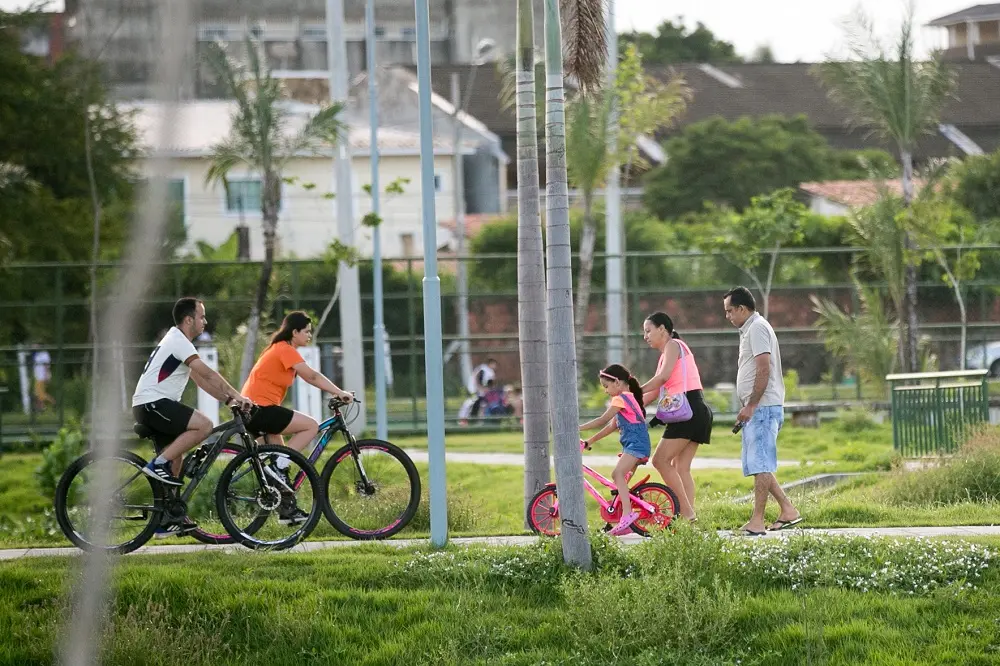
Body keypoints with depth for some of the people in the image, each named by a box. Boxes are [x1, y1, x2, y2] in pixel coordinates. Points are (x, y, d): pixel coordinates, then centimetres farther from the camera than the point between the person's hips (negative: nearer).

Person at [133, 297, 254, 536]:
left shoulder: (177, 342, 21)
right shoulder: (178, 342, -12)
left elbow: (201, 379, 20)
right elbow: (207, 374, -19)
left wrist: (228, 398, 11)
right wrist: (236, 395, -18)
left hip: (151, 407, 11)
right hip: (152, 403, -11)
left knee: (174, 461, 11)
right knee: (204, 425, -22)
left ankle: (167, 521, 13)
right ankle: (158, 464, -17)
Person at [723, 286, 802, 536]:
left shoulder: (757, 328, -11)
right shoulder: (750, 329, 21)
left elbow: (764, 370, -20)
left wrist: (750, 406, -21)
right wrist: (747, 408, 22)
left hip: (762, 407, -11)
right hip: (755, 409, 11)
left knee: (760, 465, -10)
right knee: (759, 466, 12)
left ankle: (757, 521, -10)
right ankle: (788, 511, 14)